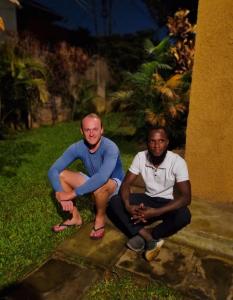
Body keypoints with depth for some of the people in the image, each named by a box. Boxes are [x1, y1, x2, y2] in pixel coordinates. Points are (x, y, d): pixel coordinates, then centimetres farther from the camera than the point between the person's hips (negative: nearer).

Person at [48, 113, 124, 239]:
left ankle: (100, 218, -7)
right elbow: (53, 171, -17)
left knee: (100, 185, -39)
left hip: (115, 185, -5)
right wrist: (61, 195, -32)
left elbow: (102, 177, -46)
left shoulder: (110, 148, -31)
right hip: (92, 184, 5)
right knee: (61, 175, -10)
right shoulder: (77, 147, -16)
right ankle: (75, 217, 4)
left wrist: (73, 194, -41)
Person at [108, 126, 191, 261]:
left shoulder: (177, 162, -22)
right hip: (148, 199, 3)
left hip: (168, 202, -2)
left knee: (184, 216, -36)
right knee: (114, 202, -19)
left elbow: (186, 197, -26)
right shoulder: (140, 157, -14)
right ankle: (149, 238, -27)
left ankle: (142, 236, -20)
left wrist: (155, 212, -36)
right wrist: (128, 206, -33)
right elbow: (126, 184, -11)